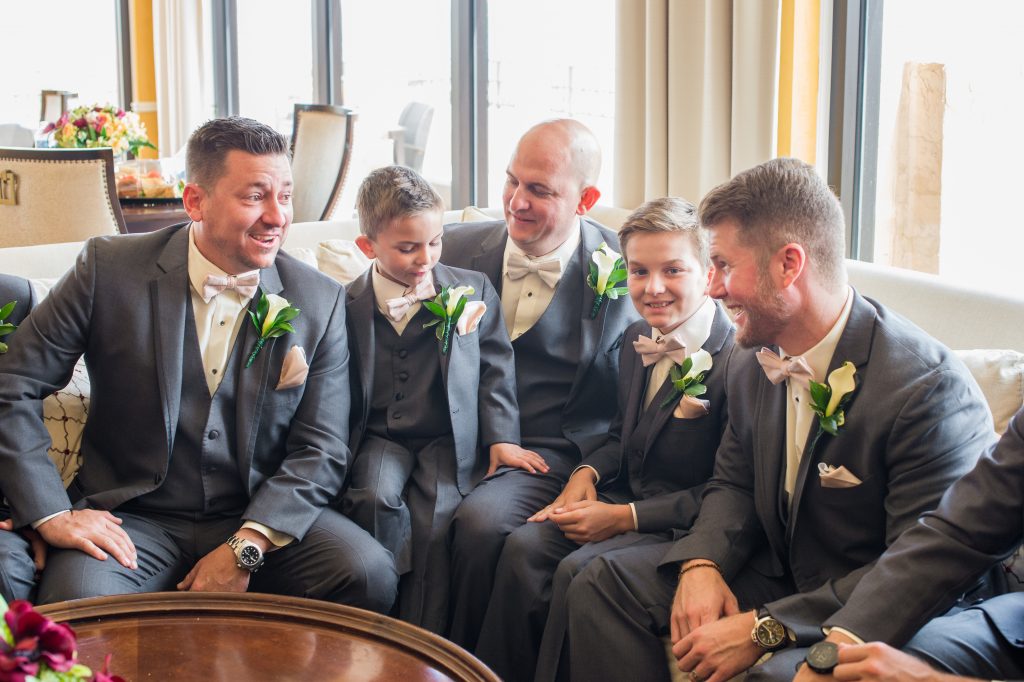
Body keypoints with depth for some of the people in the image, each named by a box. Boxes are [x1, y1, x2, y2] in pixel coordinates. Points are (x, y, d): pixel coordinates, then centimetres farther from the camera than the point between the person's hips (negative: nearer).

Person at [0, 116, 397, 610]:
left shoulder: (320, 302, -1)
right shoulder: (109, 269, -5)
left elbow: (322, 450, -2)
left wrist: (246, 548, -15)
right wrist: (52, 514, -11)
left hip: (262, 518, 2)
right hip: (134, 519, -1)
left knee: (369, 573, -23)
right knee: (78, 601, -32)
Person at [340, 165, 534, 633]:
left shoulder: (473, 291, 5)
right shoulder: (348, 308, 3)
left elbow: (495, 368, 6)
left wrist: (502, 437, -5)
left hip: (447, 439, -1)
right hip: (378, 439, 1)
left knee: (436, 516, -25)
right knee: (376, 497, -28)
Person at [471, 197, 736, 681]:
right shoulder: (637, 340, 7)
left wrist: (624, 517, -18)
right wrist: (587, 474, -1)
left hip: (687, 527, -7)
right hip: (623, 502, 7)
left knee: (578, 569, -27)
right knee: (524, 545, -15)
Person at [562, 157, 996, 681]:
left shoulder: (931, 391, -24)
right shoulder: (752, 362, 1)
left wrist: (762, 629, -26)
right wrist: (701, 564, -9)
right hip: (774, 575, 7)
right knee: (604, 582, -2)